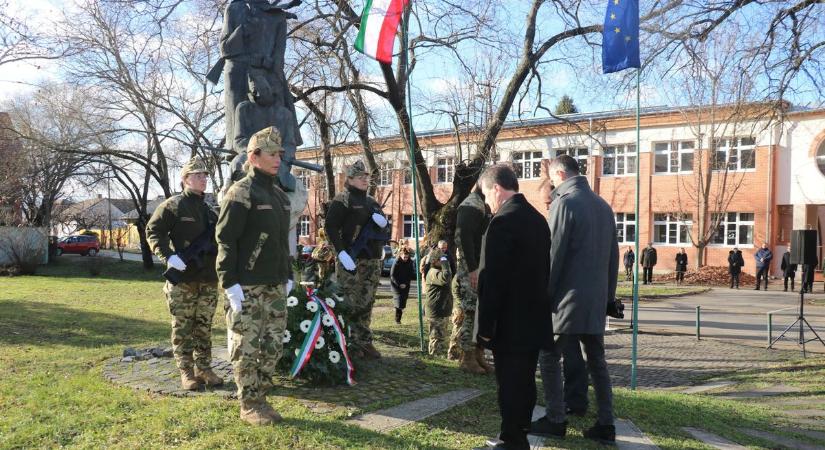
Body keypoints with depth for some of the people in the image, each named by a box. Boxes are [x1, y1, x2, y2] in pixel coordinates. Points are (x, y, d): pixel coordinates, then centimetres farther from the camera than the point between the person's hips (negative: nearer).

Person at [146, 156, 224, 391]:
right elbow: (153, 231, -7)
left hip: (208, 279, 6)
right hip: (182, 278, -5)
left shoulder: (209, 210, 16)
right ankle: (186, 372, 8)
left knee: (204, 327, 10)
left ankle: (204, 368, 17)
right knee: (182, 327, 0)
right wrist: (168, 256, -18)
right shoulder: (173, 205, -2)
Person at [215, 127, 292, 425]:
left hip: (275, 287, 8)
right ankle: (249, 405, 12)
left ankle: (260, 398, 23)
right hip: (247, 288, -7)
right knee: (246, 347, 0)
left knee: (273, 345, 11)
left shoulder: (280, 195, 15)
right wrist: (230, 284, -17)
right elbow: (226, 241, -13)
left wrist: (287, 277, 18)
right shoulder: (241, 193, -9)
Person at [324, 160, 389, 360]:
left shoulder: (372, 202, 21)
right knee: (350, 304, -7)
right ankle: (349, 343, 0)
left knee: (366, 303, 9)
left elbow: (384, 227, 26)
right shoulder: (342, 200, -2)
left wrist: (383, 221, 0)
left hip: (372, 260, 7)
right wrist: (342, 252, -21)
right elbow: (331, 227, -12)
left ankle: (364, 342, 15)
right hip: (351, 260, -7)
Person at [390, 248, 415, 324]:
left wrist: (406, 283, -7)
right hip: (396, 285, -5)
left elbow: (411, 273, 7)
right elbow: (392, 275, -11)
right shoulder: (396, 263, -13)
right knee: (399, 301, -13)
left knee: (403, 301, 4)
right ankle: (397, 319, -6)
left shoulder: (410, 262, 1)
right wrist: (399, 284, -18)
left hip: (405, 285, 5)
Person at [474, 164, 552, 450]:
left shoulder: (502, 222, -18)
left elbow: (492, 280, -20)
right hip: (534, 320, 9)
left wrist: (486, 326, -14)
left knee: (510, 385, 1)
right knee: (525, 382, 16)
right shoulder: (538, 219, 9)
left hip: (510, 324, -9)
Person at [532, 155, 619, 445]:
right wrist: (608, 294, 20)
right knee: (597, 361, 12)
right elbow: (613, 255, 14)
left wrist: (543, 295, -6)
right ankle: (605, 425, 13)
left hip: (568, 299, -7)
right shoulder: (603, 205, 11)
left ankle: (556, 421, 8)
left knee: (549, 357, 4)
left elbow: (553, 254, -14)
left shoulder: (564, 203, -11)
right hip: (596, 300, 7)